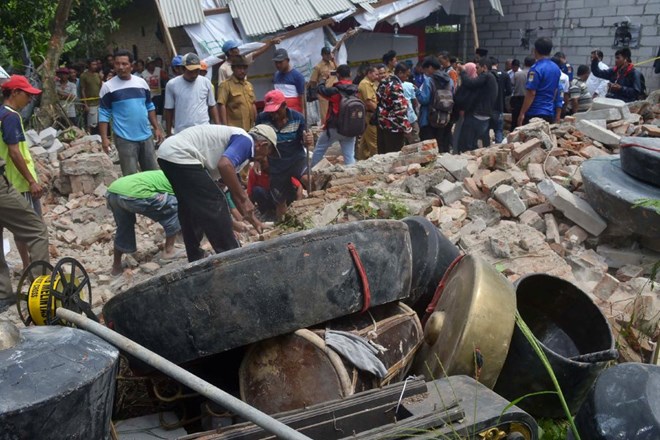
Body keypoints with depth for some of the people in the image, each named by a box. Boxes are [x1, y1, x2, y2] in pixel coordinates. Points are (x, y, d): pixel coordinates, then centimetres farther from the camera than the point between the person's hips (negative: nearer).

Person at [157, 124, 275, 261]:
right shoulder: (246, 140, -4)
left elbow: (234, 190, 32)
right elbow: (224, 165, -25)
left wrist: (252, 219, 36)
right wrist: (244, 199, -16)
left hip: (168, 153, 11)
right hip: (180, 156, -11)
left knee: (190, 209, 22)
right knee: (215, 205, -1)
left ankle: (195, 258, 31)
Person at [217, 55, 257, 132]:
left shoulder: (249, 85, 15)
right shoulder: (226, 85, -7)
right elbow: (222, 106, -12)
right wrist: (225, 126, -18)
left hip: (250, 128, 7)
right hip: (234, 129, -7)